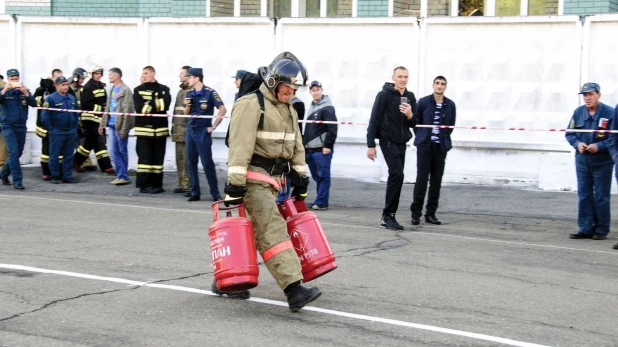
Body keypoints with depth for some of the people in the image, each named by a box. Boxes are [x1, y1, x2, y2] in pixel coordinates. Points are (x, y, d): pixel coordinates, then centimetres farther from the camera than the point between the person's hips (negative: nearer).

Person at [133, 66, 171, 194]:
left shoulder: (163, 89, 8)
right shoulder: (138, 90, 7)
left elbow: (165, 104, -9)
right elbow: (139, 107, -8)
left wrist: (149, 104, -10)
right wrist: (156, 105, -9)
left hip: (160, 128, 1)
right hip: (143, 127, -1)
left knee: (158, 157, 5)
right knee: (145, 157, -4)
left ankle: (157, 184, 11)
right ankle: (144, 184, -1)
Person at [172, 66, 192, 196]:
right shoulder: (180, 91, 18)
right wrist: (173, 126, 20)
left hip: (188, 130, -9)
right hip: (178, 130, 9)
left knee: (187, 160, -8)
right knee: (179, 159, 12)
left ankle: (189, 186, -5)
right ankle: (182, 184, 19)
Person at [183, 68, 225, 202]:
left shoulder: (209, 92, -9)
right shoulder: (189, 93, 11)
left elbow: (222, 109, -12)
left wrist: (213, 127, -11)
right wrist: (187, 106, -4)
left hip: (203, 132, -6)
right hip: (190, 130, 7)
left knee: (207, 163, -7)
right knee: (192, 162, 7)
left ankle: (215, 193, 0)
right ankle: (195, 192, 13)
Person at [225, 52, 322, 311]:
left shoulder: (288, 110, 17)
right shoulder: (250, 105, -13)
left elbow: (296, 146, 23)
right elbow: (240, 146, -20)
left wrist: (300, 177, 19)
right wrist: (235, 183, -25)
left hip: (273, 180, 9)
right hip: (253, 179, -9)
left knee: (254, 231, 12)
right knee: (273, 230, -16)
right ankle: (294, 289, -24)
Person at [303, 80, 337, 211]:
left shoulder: (327, 108, -7)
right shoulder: (312, 107, 19)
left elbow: (332, 128, -14)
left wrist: (328, 145, -18)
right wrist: (305, 145, 21)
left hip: (322, 149, -8)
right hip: (310, 149, 8)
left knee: (323, 176, -5)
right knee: (316, 176, 11)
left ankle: (321, 202, -5)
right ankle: (320, 201, 16)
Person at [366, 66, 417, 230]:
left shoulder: (410, 97, 9)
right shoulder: (384, 95, -8)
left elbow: (414, 123, 13)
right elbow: (374, 121, -8)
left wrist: (410, 115, -11)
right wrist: (371, 145, -12)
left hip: (402, 142, 6)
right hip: (388, 141, -6)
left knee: (395, 177, 7)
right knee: (397, 175, -17)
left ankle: (387, 216, 14)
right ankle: (388, 215, -11)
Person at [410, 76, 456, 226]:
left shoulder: (450, 105, 4)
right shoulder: (423, 102, -2)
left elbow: (451, 126, 13)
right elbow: (415, 122, 5)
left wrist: (444, 138, 7)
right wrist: (421, 137, 4)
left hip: (441, 147, 2)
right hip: (424, 146, -2)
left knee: (436, 181, 4)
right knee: (421, 179, -4)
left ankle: (431, 213, 12)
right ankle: (416, 213, 4)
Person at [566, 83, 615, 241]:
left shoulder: (609, 113, -10)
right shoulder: (578, 112, 4)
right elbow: (570, 133, 10)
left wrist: (599, 146, -19)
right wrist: (577, 143, -8)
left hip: (602, 161, -4)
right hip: (582, 160, 4)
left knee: (601, 197, 2)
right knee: (584, 195, 6)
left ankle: (601, 230, 11)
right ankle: (585, 228, 12)